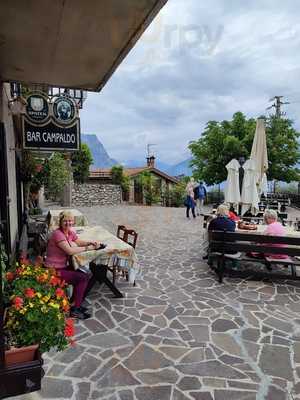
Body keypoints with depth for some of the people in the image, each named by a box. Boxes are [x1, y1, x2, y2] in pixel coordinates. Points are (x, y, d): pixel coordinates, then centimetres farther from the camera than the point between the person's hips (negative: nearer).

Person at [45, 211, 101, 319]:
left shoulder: (70, 232, 3)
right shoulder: (58, 234, -22)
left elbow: (79, 242, 15)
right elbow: (70, 251, -31)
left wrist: (91, 242, -5)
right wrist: (88, 248, -22)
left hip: (63, 266, 9)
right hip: (54, 270, -8)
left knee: (86, 275, 0)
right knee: (83, 277, -14)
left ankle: (76, 305, 13)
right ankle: (74, 310, -2)